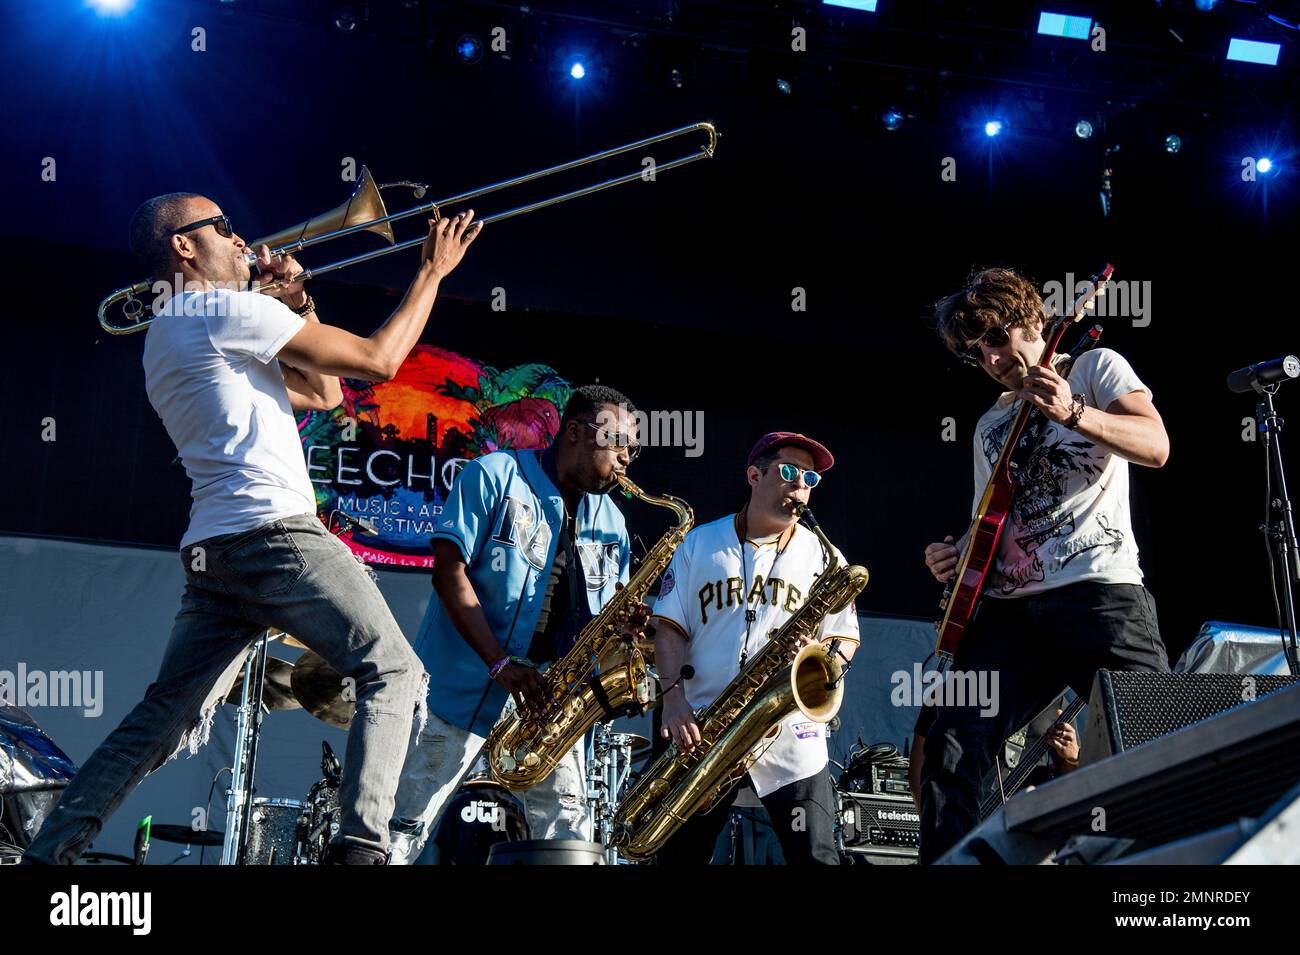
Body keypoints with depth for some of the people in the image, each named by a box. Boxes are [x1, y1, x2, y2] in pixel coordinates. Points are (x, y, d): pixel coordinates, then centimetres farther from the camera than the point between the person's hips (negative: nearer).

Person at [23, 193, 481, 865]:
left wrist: (299, 306, 18)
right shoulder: (230, 312, -4)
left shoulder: (166, 337, 26)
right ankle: (361, 845, -16)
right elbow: (378, 360, -5)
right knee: (391, 671, -4)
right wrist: (432, 272, 4)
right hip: (275, 531, -9)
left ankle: (49, 851, 6)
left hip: (211, 551, 9)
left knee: (163, 716, 9)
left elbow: (323, 393, 28)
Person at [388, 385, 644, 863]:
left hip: (551, 692, 5)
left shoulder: (610, 519, 13)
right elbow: (449, 570, -12)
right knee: (407, 825, -4)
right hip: (467, 679, -5)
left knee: (567, 829, 1)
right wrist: (501, 665, -20)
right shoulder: (496, 476, -4)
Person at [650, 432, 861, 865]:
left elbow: (846, 637, 10)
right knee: (680, 856, 4)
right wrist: (674, 699, -11)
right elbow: (669, 628, 4)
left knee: (814, 856, -9)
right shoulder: (699, 544, 10)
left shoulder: (822, 555, 11)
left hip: (791, 736, 0)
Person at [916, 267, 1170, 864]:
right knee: (948, 747, -9)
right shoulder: (990, 427, 25)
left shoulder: (1096, 367, 9)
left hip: (1098, 593, -5)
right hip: (1007, 609, 5)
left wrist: (1073, 413, -24)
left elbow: (1156, 446, -8)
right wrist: (955, 556, 7)